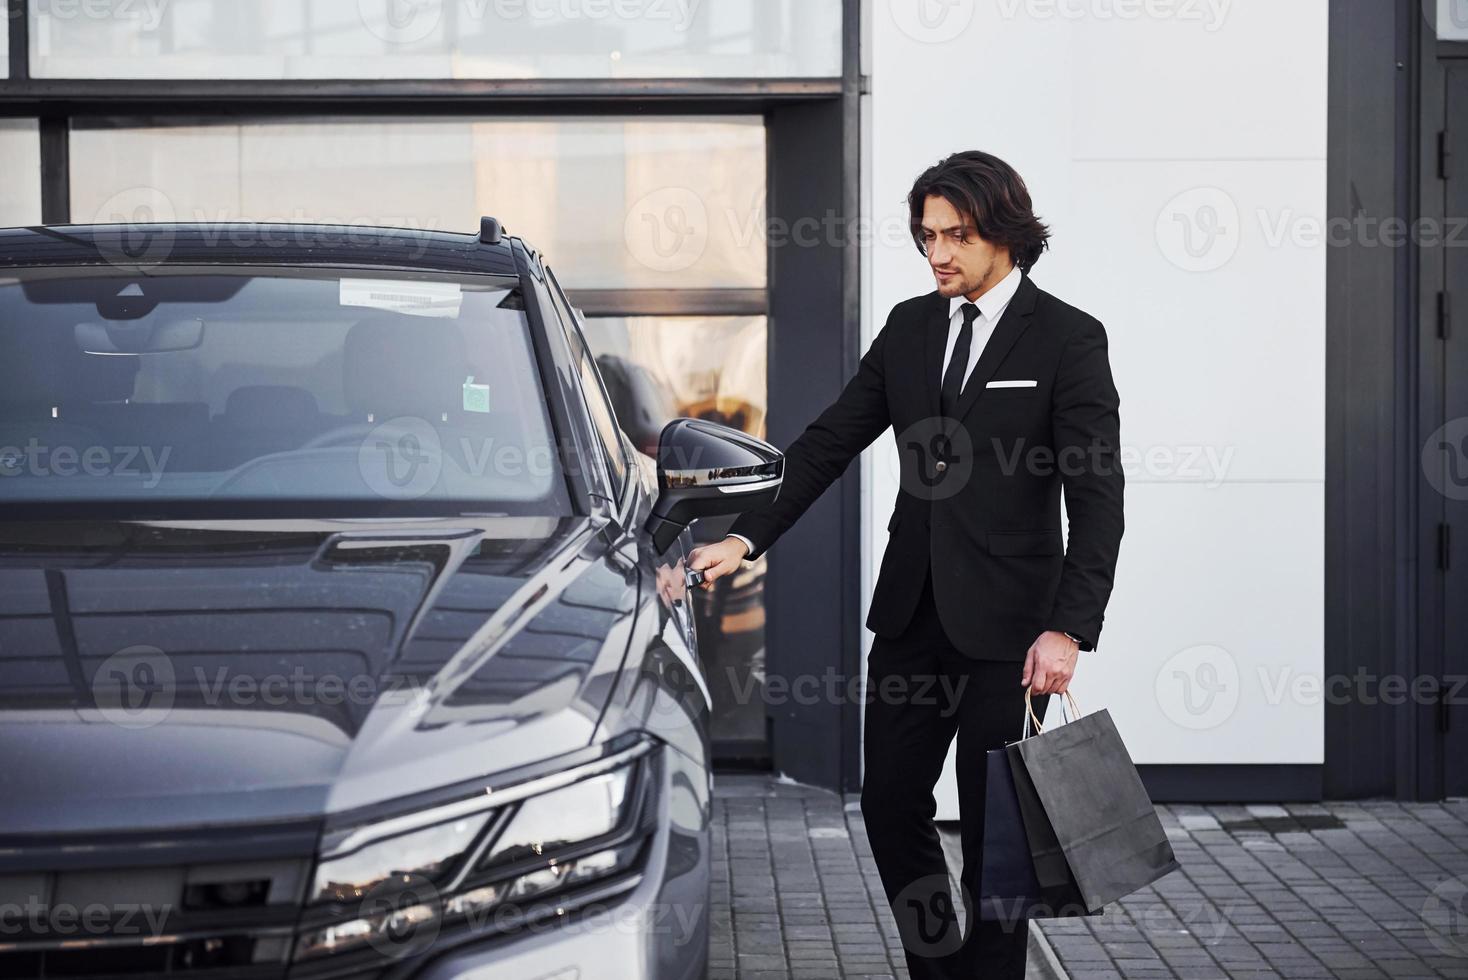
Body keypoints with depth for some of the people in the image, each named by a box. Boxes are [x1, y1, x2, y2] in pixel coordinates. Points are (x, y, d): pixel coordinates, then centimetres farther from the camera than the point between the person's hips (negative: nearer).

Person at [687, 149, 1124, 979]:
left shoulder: (1068, 340, -7)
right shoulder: (910, 328, 9)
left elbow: (1098, 498, -10)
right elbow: (830, 442, 9)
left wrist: (1069, 631, -19)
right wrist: (745, 539, -2)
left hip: (1005, 624, -5)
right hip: (912, 613, 6)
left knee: (994, 826, 3)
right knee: (891, 807, 10)